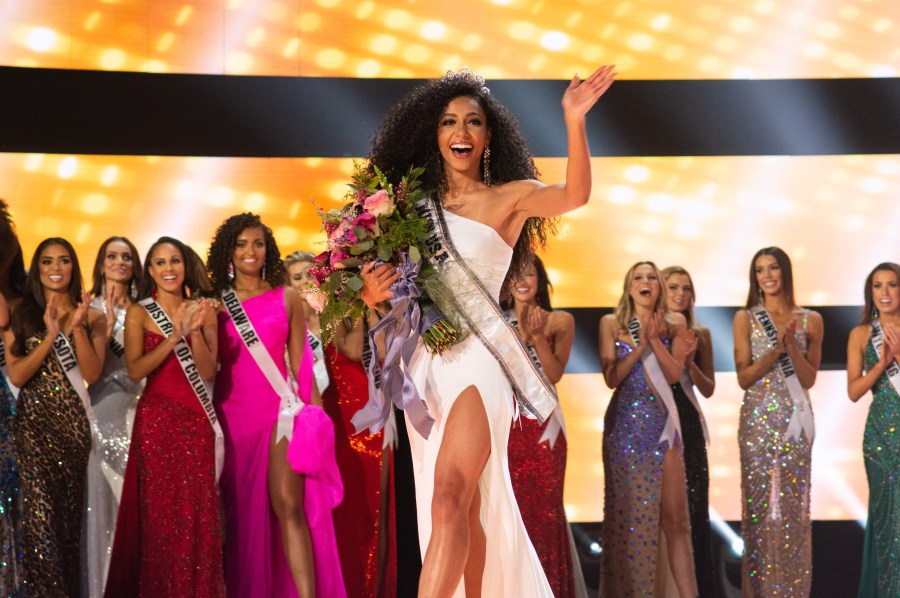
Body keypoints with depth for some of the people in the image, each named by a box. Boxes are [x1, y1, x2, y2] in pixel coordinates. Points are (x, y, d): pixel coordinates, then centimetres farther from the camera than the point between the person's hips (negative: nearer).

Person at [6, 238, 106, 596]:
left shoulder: (91, 316, 6)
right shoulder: (21, 316, 5)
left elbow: (92, 374, -5)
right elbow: (16, 376, -6)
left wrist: (77, 327, -15)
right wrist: (50, 336, -16)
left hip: (72, 420, 1)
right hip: (34, 420, -1)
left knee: (70, 509, 4)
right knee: (41, 511, -11)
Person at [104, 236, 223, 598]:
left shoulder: (203, 310, 9)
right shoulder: (139, 313, 2)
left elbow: (208, 371, 1)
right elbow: (135, 371, -11)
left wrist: (195, 331, -13)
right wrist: (174, 336, -19)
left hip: (196, 419, 2)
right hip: (157, 419, -2)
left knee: (199, 513, -1)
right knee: (162, 513, -2)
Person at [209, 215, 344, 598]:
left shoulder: (287, 300, 7)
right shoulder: (215, 303, 8)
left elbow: (300, 362, 6)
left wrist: (316, 412, 1)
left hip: (278, 409, -2)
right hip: (230, 412, 2)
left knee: (288, 507, -14)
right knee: (238, 511, 6)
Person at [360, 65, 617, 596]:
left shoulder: (509, 197, 1)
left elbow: (574, 195, -19)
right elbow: (387, 283, 18)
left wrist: (575, 121, -34)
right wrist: (372, 291, -6)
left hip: (477, 357, -5)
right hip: (424, 362, 5)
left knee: (449, 499, -17)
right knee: (465, 508, 10)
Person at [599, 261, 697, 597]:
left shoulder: (673, 324, 7)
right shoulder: (611, 323, 3)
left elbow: (674, 374, -2)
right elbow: (611, 378, -3)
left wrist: (654, 340, -12)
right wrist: (639, 346, -13)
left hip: (662, 423, 1)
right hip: (625, 424, -1)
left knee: (674, 517, -2)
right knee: (628, 513, 1)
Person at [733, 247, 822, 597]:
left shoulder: (810, 320, 5)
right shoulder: (746, 318, 1)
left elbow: (809, 379, 1)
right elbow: (744, 378, -4)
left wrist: (792, 345, -13)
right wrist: (777, 348, -15)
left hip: (795, 420, 2)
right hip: (759, 420, -1)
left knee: (794, 505, 3)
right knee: (761, 502, -2)